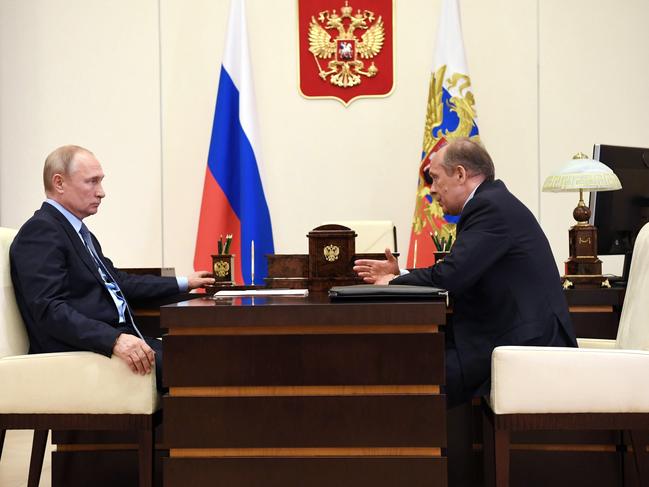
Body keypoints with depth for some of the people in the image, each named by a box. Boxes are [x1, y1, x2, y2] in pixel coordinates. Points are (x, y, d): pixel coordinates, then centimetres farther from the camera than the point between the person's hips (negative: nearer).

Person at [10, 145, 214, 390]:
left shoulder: (80, 232, 20)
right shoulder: (40, 231, -10)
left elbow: (117, 283, 29)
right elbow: (49, 309, -21)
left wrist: (183, 283, 31)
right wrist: (114, 340, -32)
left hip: (119, 338, 9)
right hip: (80, 351, -9)